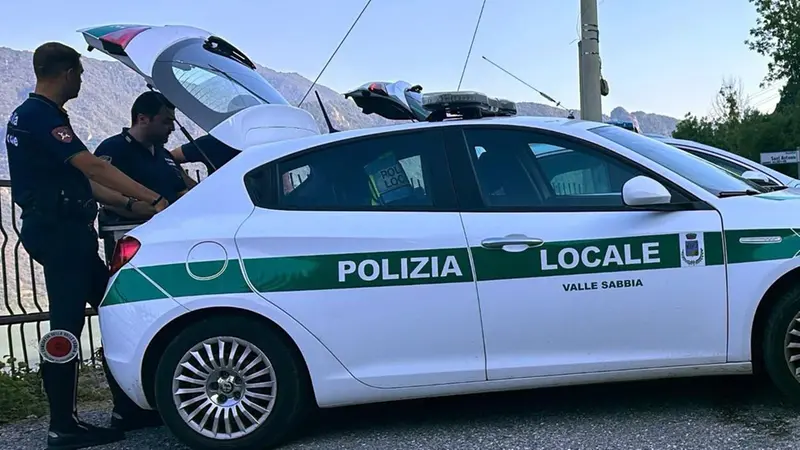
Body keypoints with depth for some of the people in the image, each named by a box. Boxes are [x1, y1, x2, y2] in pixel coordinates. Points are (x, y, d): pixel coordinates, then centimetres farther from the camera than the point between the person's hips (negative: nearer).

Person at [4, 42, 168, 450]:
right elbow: (93, 166, -23)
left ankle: (127, 408, 17)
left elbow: (77, 180, 20)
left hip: (65, 231, 10)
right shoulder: (41, 116, -13)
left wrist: (130, 203, 14)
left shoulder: (31, 116, 21)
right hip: (59, 232, -10)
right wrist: (154, 199, -24)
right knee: (65, 328, -6)